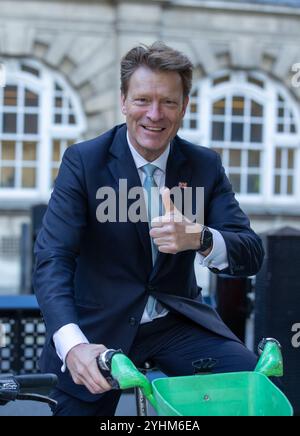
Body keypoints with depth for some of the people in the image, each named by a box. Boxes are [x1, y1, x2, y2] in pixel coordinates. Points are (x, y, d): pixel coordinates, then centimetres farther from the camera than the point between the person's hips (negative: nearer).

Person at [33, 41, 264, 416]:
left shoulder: (205, 165, -1)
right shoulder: (83, 161, -9)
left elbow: (251, 254, -8)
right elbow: (51, 258, -18)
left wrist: (199, 238, -32)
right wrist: (72, 343, -37)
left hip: (177, 323, 2)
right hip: (98, 328, -1)